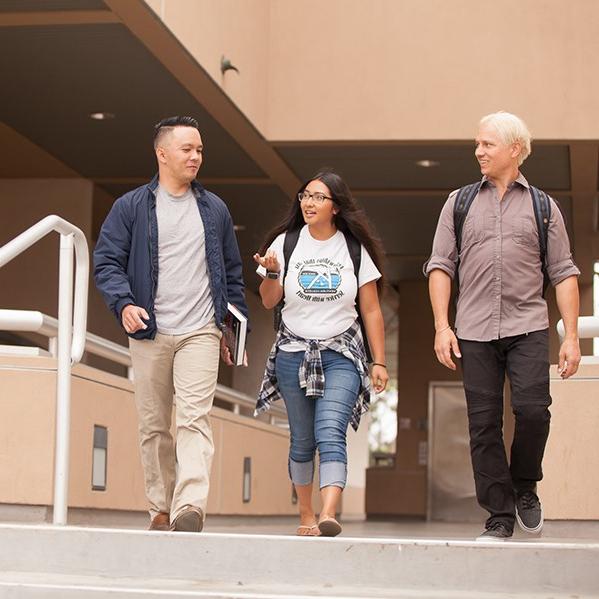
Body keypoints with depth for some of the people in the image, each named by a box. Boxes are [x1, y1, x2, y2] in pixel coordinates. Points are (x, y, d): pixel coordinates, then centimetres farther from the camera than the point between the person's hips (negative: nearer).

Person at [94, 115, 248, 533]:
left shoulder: (215, 209, 13)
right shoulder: (131, 207, 4)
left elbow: (233, 272, 18)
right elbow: (106, 260, 1)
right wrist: (124, 303, -16)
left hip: (201, 332, 0)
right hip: (150, 333, 0)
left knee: (195, 418, -15)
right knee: (153, 425, 5)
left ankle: (190, 508, -26)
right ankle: (161, 510, 14)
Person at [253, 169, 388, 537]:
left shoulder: (355, 249, 2)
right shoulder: (286, 243, 4)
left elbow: (371, 310, 5)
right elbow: (269, 301, 5)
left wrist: (380, 362, 1)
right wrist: (272, 273, -16)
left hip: (341, 354, -2)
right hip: (294, 352, 2)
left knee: (330, 433, -20)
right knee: (302, 441, 8)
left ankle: (329, 515, -34)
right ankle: (306, 516, 23)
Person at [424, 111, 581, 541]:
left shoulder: (542, 207, 10)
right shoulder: (460, 203, 12)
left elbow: (564, 274, 7)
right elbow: (440, 265, 8)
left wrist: (571, 337, -1)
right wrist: (442, 326, -3)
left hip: (528, 328, -1)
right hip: (475, 332, 1)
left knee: (532, 409, -15)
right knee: (484, 424, 0)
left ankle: (524, 485, 12)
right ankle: (500, 517, 8)